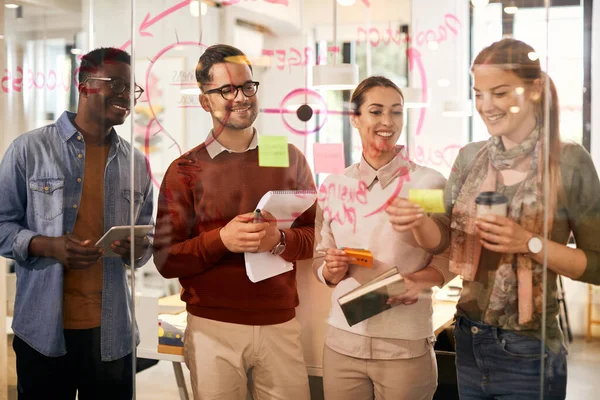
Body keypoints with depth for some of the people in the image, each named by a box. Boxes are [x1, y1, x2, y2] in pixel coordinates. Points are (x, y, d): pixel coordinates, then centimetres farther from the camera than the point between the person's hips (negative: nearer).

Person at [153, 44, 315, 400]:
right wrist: (221, 239, -19)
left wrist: (279, 240, -15)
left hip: (281, 325, 2)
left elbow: (316, 233, 6)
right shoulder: (185, 170, -1)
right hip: (212, 328, -1)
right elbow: (166, 260, -3)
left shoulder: (289, 158, 6)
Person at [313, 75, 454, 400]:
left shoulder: (429, 183, -6)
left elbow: (449, 258, 0)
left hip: (407, 345, -3)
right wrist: (332, 270, -9)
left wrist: (419, 281, -18)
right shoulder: (333, 188, 4)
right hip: (343, 340, 3)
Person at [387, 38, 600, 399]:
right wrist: (419, 221, -15)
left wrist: (531, 243, -22)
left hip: (529, 353, -4)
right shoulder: (470, 157, 2)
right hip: (469, 341, 4)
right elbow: (444, 238, 5)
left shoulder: (570, 162, -12)